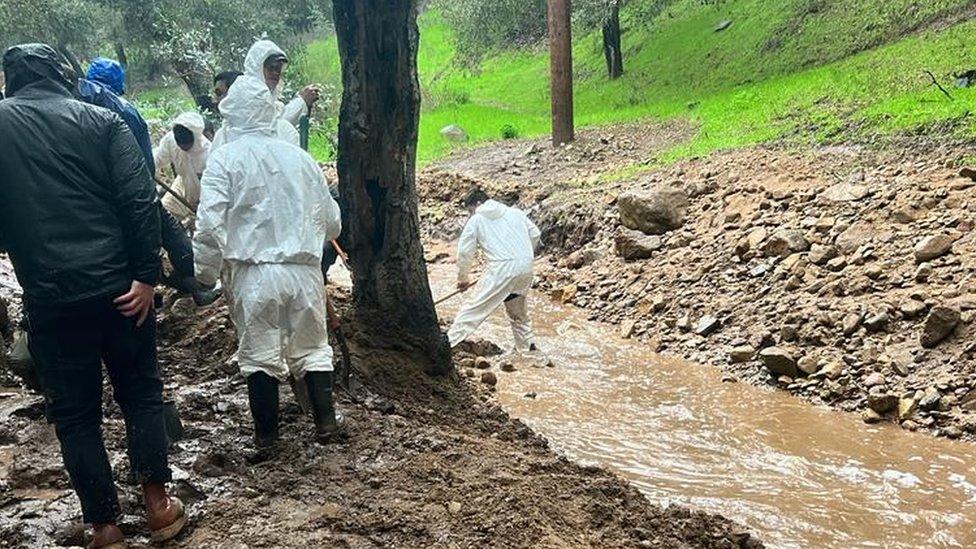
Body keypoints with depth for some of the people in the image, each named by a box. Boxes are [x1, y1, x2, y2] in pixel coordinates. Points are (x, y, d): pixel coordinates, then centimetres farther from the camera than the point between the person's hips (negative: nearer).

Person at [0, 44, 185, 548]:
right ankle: (158, 503, 17)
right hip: (118, 287, 0)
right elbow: (140, 200, -9)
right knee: (140, 391, 16)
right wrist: (146, 276, -8)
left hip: (49, 295, 0)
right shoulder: (101, 121, 2)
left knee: (74, 412, 11)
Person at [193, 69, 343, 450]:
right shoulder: (299, 157, 4)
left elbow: (209, 225, -12)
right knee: (312, 347, 16)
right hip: (305, 271, 2)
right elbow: (331, 219, 10)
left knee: (260, 354, 10)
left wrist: (204, 274, 1)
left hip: (254, 274, -2)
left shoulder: (225, 159, -5)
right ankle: (325, 421, 21)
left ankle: (266, 434, 18)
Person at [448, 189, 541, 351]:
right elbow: (535, 234, 17)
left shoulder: (476, 220, 8)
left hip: (502, 268, -5)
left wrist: (463, 279, 20)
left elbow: (465, 252, 8)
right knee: (519, 311, 25)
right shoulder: (516, 213, 19)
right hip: (526, 268, 5)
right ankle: (528, 344, 26)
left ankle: (450, 341, -8)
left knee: (474, 307, -5)